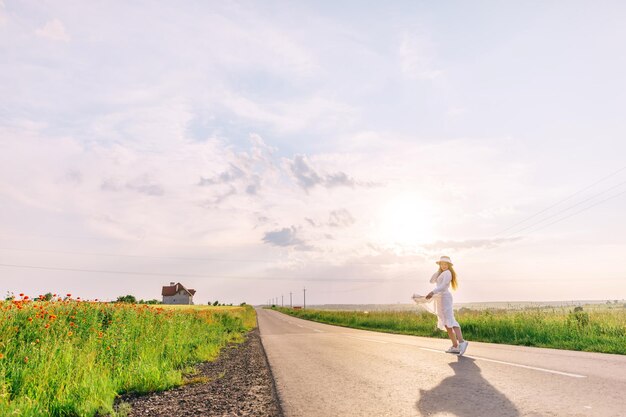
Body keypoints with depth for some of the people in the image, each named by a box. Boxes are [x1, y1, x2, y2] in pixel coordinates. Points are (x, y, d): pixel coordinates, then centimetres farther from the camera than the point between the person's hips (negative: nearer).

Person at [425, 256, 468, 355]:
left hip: (444, 297, -9)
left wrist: (432, 292, -34)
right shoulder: (441, 274, 25)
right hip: (440, 298, 9)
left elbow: (443, 285, -20)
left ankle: (461, 342, -32)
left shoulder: (447, 273, -5)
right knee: (445, 323, 4)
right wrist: (439, 270, 6)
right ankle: (455, 346, 3)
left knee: (449, 320, -22)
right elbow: (432, 281, 15)